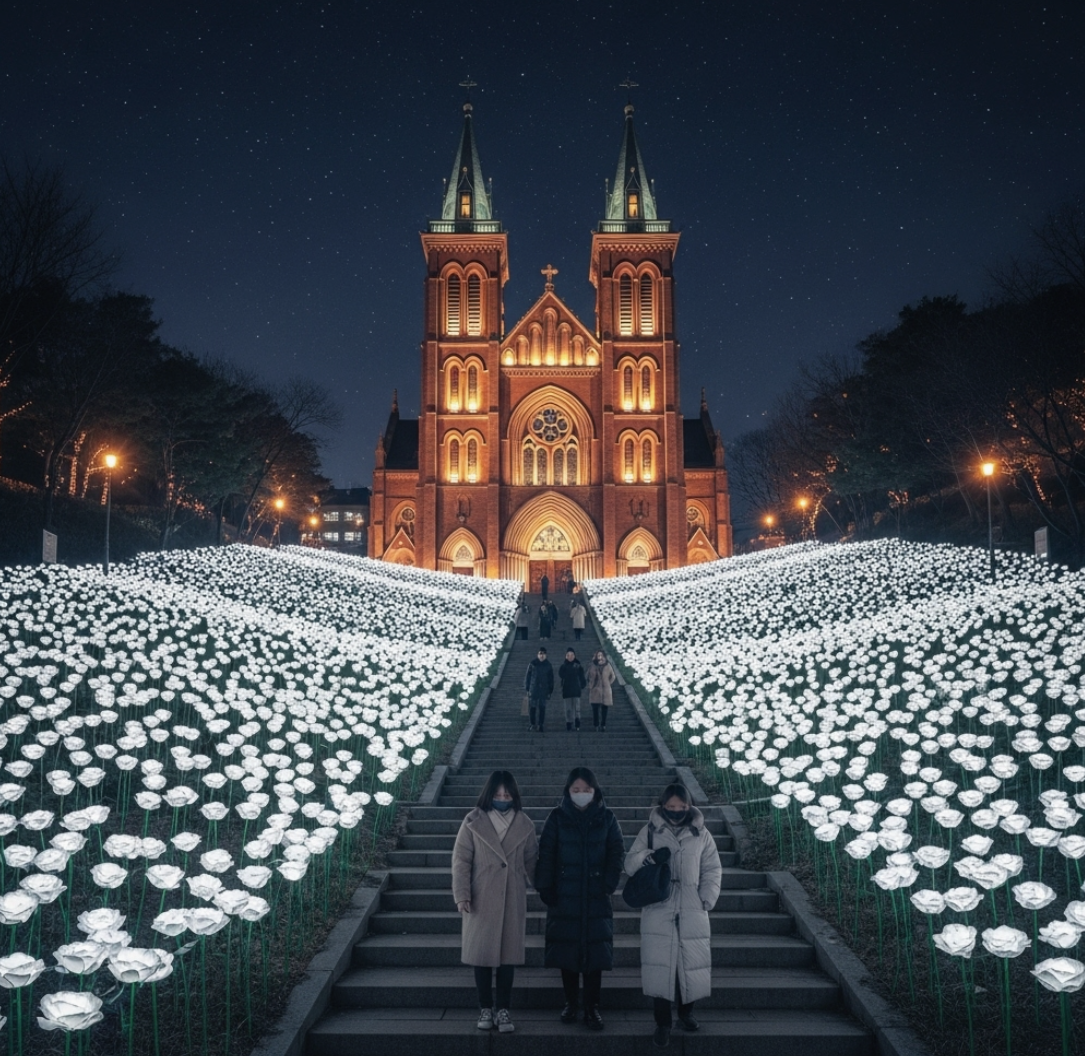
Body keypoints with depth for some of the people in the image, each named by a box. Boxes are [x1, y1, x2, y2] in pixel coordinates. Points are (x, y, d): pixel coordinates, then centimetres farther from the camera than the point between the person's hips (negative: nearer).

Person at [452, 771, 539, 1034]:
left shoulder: (525, 825, 3)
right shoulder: (474, 822, -4)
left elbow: (531, 862, 10)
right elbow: (461, 860, -5)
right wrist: (462, 895, -12)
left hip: (513, 901, 2)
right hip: (481, 901, -1)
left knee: (509, 955, 4)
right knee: (482, 954, 5)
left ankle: (503, 1010, 14)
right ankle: (485, 1009, 17)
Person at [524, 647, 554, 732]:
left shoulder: (548, 665, 4)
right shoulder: (532, 664, -1)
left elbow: (551, 679, 9)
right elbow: (527, 677, 2)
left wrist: (550, 691, 6)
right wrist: (527, 689, -1)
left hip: (544, 690, 1)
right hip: (533, 689, -1)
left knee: (542, 708, 1)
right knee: (532, 707, 1)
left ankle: (541, 725, 9)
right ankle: (533, 724, 14)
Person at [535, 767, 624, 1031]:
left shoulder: (606, 817, 1)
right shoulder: (558, 817, -1)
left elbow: (616, 853, 3)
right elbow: (545, 854, -2)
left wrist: (608, 885, -7)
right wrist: (545, 888, -7)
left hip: (596, 899, 0)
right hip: (564, 898, 0)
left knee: (595, 951, 1)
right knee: (567, 950, 6)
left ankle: (592, 1008, 11)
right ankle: (571, 1003, 20)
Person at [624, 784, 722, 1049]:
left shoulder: (701, 835, 5)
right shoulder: (649, 832, 2)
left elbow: (712, 871, 8)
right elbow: (630, 865, 2)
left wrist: (706, 900, -5)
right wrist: (645, 856, -19)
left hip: (692, 913, 1)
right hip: (658, 912, -1)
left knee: (691, 964, 6)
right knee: (659, 966, -3)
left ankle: (685, 1013, 27)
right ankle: (662, 1023, 9)